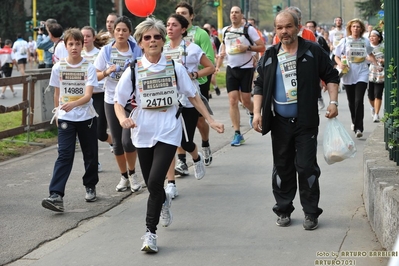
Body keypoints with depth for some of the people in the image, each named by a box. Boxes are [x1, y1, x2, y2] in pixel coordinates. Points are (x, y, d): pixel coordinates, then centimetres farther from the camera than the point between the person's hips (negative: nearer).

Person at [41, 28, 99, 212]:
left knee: (90, 154, 11)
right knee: (64, 155, -10)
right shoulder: (58, 68, -1)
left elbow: (88, 95, -18)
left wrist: (73, 104, -34)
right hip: (65, 119, 0)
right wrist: (57, 112, 16)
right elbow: (57, 93, 11)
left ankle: (90, 187, 32)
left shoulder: (89, 68, -7)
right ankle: (56, 195, -18)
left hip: (86, 117, 0)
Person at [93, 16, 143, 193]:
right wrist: (107, 72, -15)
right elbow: (96, 76, 4)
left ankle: (132, 174, 12)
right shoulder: (106, 50, 1)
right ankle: (124, 177, 24)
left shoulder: (136, 50, -3)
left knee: (127, 140, -13)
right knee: (117, 142, 7)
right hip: (111, 100, 3)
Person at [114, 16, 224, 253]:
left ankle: (151, 232, -6)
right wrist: (123, 118, -20)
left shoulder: (175, 67, -1)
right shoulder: (134, 71, -2)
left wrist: (211, 121, 3)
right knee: (151, 184, 15)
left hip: (169, 132, -2)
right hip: (143, 133, 2)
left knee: (155, 181, -17)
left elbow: (193, 96, 8)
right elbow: (118, 102, 1)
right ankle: (164, 202, 51)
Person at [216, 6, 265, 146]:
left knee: (245, 100, 1)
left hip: (246, 68, -3)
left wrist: (247, 47, -20)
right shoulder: (225, 31, 8)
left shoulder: (249, 29, -7)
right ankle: (237, 134, -4)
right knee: (233, 101, -6)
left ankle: (253, 113, 38)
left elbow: (262, 47, -7)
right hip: (231, 69, 3)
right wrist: (218, 66, 12)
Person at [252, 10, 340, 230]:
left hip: (306, 121, -3)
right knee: (282, 167, 11)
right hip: (280, 121, 3)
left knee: (307, 167, -3)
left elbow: (331, 76, 3)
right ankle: (283, 210, 23)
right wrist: (257, 112, -1)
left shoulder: (313, 51, -3)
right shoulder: (269, 57, 5)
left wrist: (333, 101, -9)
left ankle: (311, 212, 9)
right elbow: (259, 86, 10)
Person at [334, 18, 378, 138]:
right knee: (351, 101, 12)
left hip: (362, 74, -1)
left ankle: (358, 128, -14)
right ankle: (354, 121, 36)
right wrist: (340, 64, -17)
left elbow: (370, 54, 21)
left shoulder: (365, 41, 4)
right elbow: (336, 56, 3)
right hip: (348, 75, 1)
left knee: (359, 101, -14)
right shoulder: (345, 41, 0)